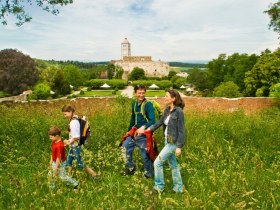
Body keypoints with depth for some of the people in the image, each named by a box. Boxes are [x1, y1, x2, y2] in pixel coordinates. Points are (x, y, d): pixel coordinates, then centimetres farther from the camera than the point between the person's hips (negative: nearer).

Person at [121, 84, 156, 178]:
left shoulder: (148, 105, -15)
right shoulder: (134, 104, 6)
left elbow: (152, 121, -22)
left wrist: (143, 127, -38)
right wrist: (129, 130, 22)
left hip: (143, 134, -7)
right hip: (134, 132, 7)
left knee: (145, 154, 4)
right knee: (126, 147, 12)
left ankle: (148, 174, 26)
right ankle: (130, 168, 31)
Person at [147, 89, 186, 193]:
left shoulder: (178, 111, -18)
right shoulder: (167, 110, 5)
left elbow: (181, 130, -18)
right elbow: (160, 122, 16)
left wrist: (179, 147, -19)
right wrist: (149, 129, 11)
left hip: (173, 142, -8)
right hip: (167, 141, 8)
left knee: (157, 162, -3)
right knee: (173, 165, 17)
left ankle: (159, 186, 15)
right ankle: (178, 188, 31)